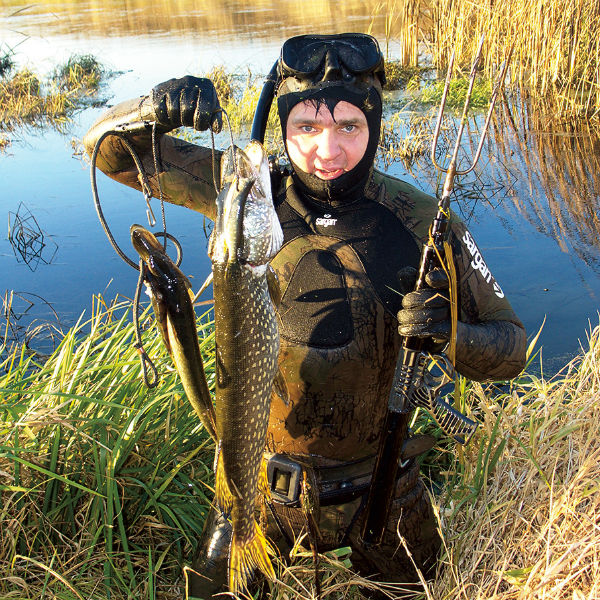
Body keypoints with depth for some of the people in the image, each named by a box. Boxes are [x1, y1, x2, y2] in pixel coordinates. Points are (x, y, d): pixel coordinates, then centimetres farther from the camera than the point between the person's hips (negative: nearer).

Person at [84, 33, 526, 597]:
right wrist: (157, 108, -31)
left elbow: (511, 346, -10)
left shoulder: (423, 224, -17)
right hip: (259, 481, 1)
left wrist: (452, 334, -32)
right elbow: (109, 146, -9)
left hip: (377, 487, 0)